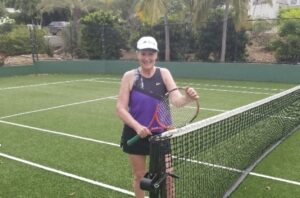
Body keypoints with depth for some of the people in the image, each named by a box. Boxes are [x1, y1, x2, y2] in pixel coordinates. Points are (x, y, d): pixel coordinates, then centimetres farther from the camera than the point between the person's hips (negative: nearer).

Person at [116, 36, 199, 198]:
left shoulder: (164, 73, -6)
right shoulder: (130, 76, -9)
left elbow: (176, 98, -19)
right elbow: (121, 108, -12)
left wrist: (188, 98, -42)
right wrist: (137, 126, -27)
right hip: (135, 133, 0)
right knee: (139, 176, 15)